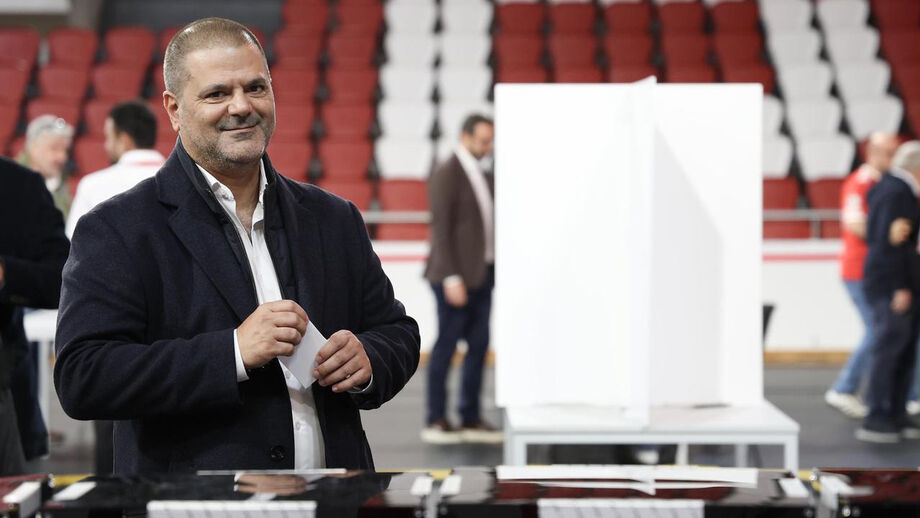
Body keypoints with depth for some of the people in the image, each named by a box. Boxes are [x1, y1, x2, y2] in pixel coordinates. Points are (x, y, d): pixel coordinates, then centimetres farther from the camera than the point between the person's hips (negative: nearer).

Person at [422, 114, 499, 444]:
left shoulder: (481, 175, 16)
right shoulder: (446, 174, -9)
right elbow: (441, 228, -14)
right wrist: (452, 278, -19)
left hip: (482, 273, 8)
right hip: (456, 276, -8)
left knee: (478, 346, 7)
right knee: (447, 345, -3)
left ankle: (470, 419, 14)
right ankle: (435, 421, 4)